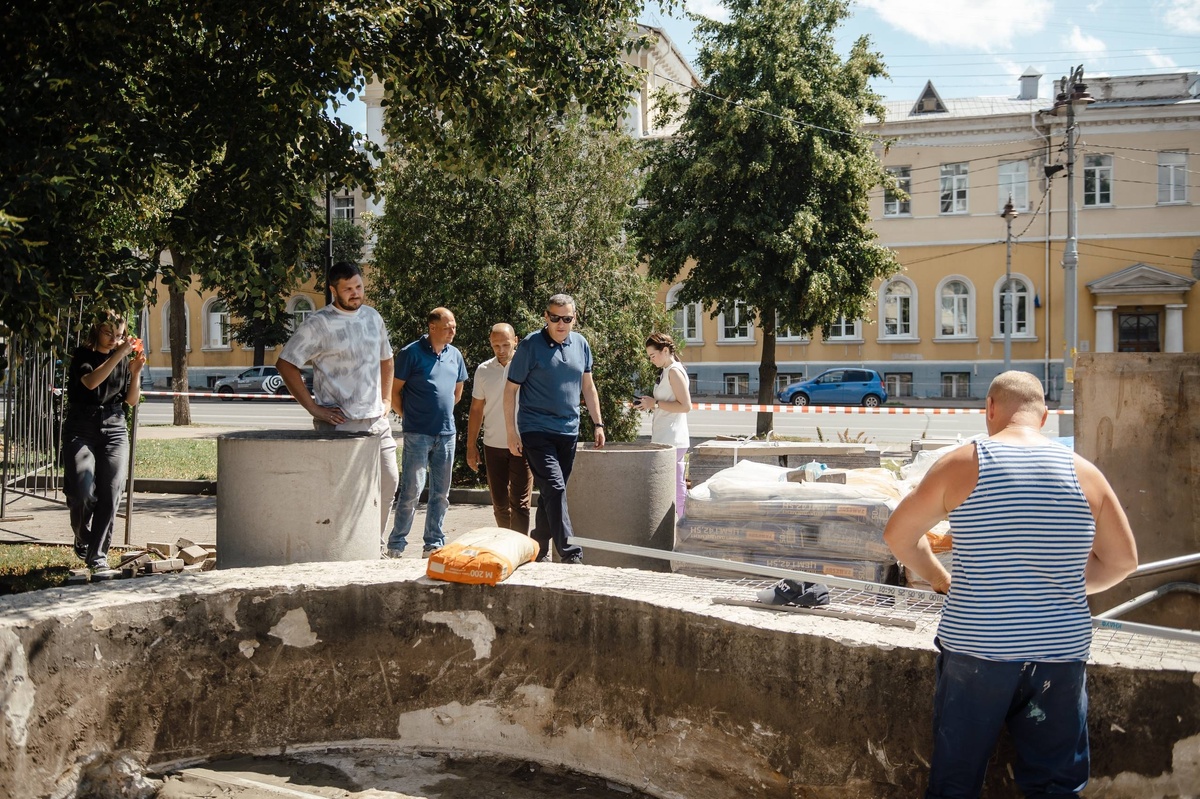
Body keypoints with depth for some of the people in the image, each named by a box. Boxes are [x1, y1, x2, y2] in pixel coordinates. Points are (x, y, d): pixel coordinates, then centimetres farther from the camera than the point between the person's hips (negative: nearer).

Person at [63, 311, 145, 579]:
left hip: (114, 429, 3)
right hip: (81, 430, -3)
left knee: (110, 495, -9)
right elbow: (91, 381, -20)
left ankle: (98, 557, -4)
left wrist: (136, 372, -6)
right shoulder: (83, 355, 1)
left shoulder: (124, 359, 11)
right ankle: (82, 540, 16)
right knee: (83, 493, -13)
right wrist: (118, 355, -24)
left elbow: (132, 400, 10)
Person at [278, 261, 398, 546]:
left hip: (376, 420, 6)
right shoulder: (319, 323, -7)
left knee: (388, 481, 8)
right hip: (339, 423, -6)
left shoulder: (373, 317, 12)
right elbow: (285, 364, -8)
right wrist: (314, 408, -11)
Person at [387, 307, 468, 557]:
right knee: (412, 490, -5)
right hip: (417, 433, -6)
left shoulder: (455, 354, 11)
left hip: (446, 433, 6)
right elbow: (394, 391, -3)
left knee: (441, 493, 9)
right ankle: (395, 545, 5)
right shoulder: (412, 353, -7)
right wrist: (407, 417, 1)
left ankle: (434, 544, 18)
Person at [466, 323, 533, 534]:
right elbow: (476, 410, 12)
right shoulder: (483, 370, 5)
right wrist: (471, 445, 10)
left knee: (519, 503, -6)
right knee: (499, 504, 10)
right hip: (493, 445, 4)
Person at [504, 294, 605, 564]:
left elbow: (588, 386, 18)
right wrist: (512, 433, -9)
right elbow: (510, 390, -5)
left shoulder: (581, 344, 8)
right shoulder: (531, 345, -8)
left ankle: (539, 551, 23)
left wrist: (598, 423, 12)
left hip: (568, 431, 5)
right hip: (536, 431, -5)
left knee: (551, 492, 11)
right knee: (554, 489, -15)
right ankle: (569, 552, -15)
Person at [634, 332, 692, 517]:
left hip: (670, 441, -10)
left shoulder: (674, 371, -10)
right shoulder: (666, 372, 18)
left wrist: (655, 403, -15)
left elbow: (685, 406, -18)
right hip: (667, 439, 10)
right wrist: (651, 404, 10)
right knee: (677, 488, 10)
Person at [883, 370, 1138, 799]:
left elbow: (897, 535, 3)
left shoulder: (963, 464, -6)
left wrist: (941, 579, 17)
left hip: (975, 649, -1)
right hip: (1060, 651, 2)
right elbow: (1122, 560, 9)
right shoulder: (1083, 472, 0)